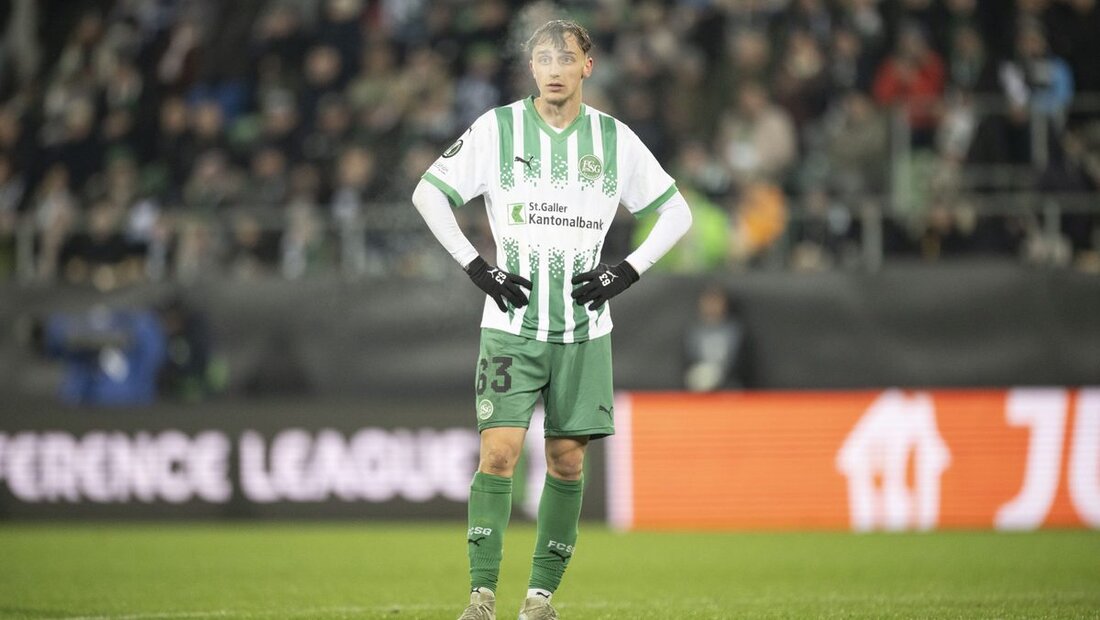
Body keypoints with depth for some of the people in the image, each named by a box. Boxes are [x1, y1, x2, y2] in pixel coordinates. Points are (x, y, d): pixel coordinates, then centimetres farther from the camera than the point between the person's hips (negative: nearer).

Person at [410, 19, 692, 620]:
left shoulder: (614, 138, 5)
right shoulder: (498, 128, 0)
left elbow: (676, 212, 13)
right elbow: (428, 191, 4)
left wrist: (627, 271, 0)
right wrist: (476, 266, -4)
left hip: (583, 328, 2)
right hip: (511, 323, -2)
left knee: (567, 460, 2)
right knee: (498, 452, -13)